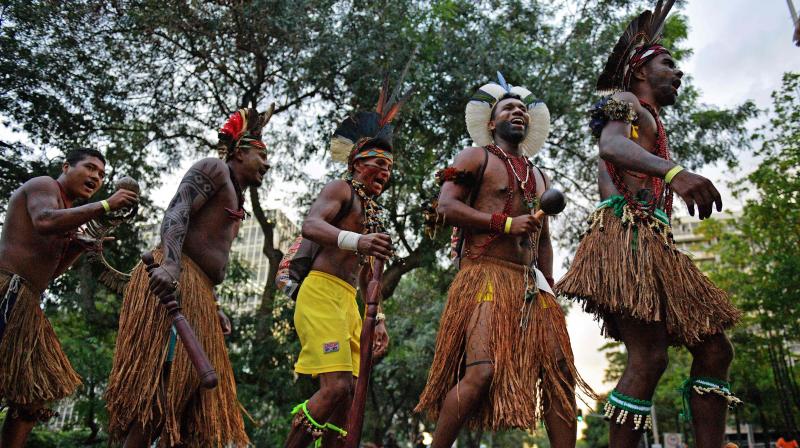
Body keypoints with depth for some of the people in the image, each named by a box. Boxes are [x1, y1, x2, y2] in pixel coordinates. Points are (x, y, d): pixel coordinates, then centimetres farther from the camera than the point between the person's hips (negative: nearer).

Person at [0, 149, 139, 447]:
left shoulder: (66, 212, 28)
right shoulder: (44, 184, 3)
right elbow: (45, 221, -21)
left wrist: (80, 247, 11)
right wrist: (106, 206, -21)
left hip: (25, 303, 10)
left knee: (35, 393, 8)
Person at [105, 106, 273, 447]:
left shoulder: (236, 199, 29)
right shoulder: (214, 169, 3)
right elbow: (175, 213, -14)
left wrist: (215, 308, 20)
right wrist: (169, 263, -31)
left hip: (199, 291, 10)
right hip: (173, 279, -10)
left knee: (189, 382, 6)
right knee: (164, 376, -15)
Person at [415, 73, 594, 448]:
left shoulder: (539, 177, 26)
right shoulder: (477, 158, 7)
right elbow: (446, 207, -8)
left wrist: (548, 290, 16)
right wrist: (505, 224, -13)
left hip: (530, 284, 7)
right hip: (486, 277, -7)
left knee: (560, 373, -1)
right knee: (481, 373, -19)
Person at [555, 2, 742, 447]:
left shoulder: (651, 122, 34)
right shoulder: (625, 102, 6)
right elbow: (611, 145, -18)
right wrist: (673, 171, -36)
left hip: (654, 244, 10)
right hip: (627, 234, -10)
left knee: (715, 350, 3)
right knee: (649, 357, -20)